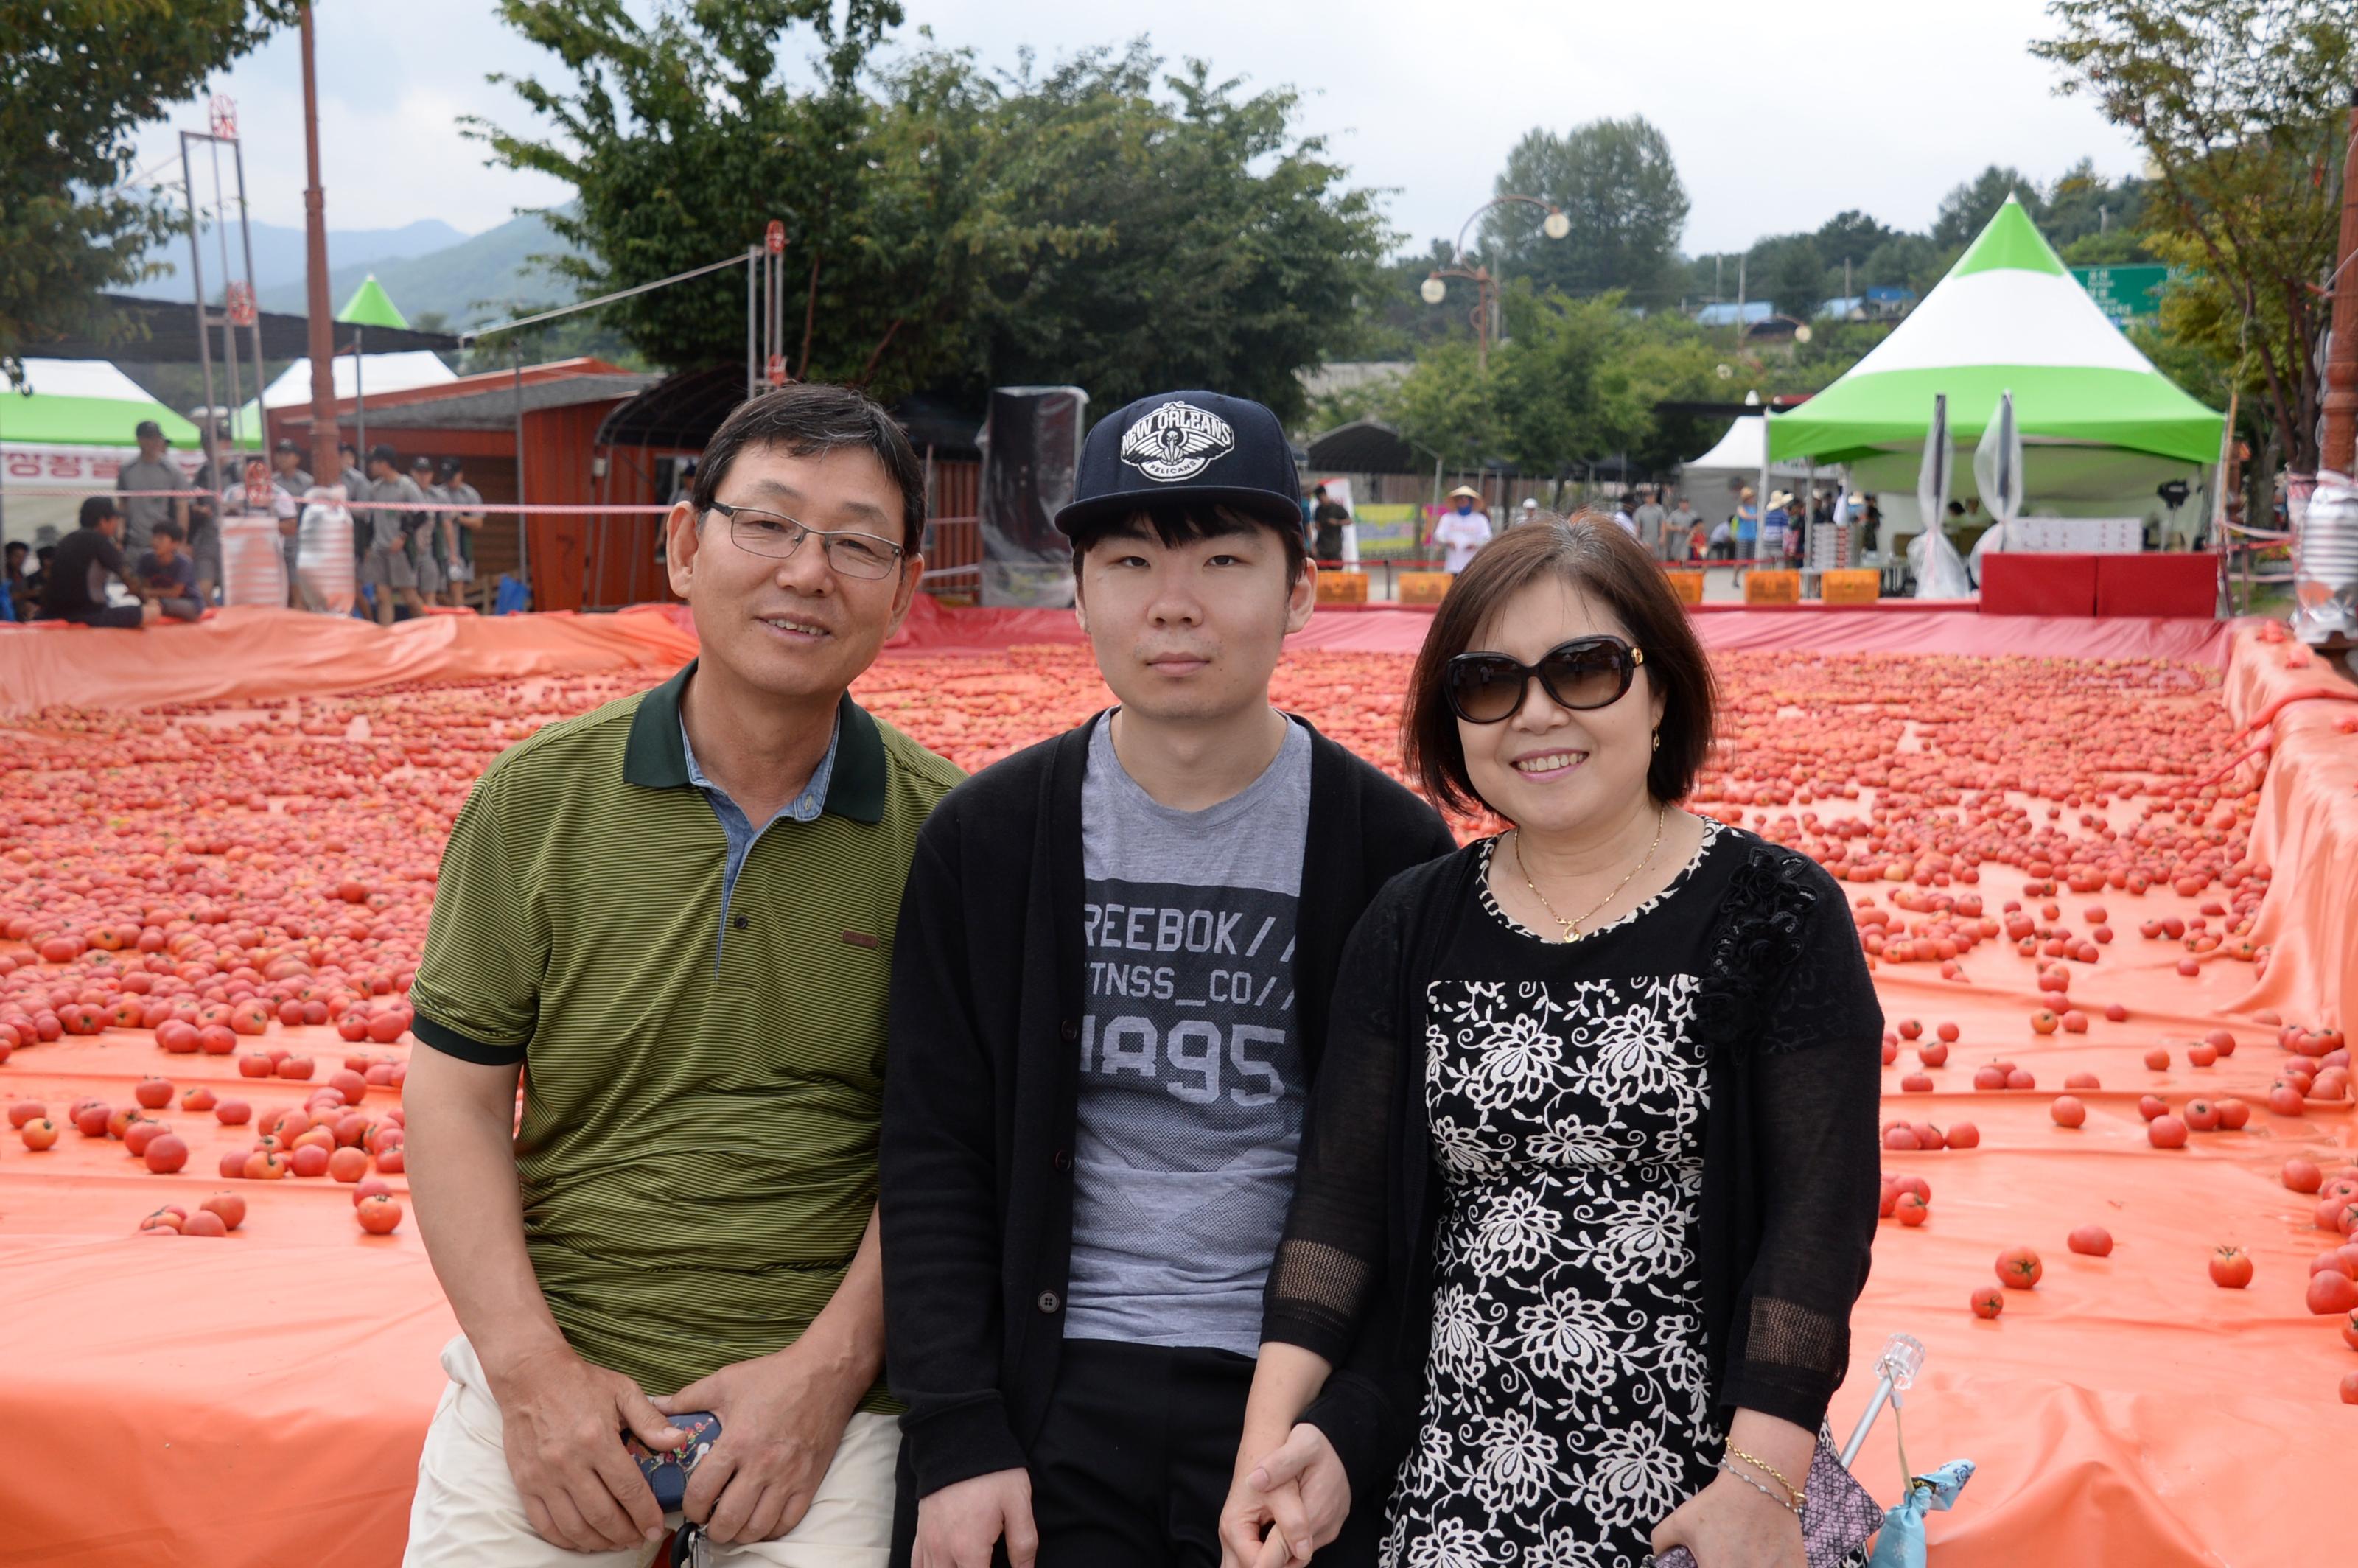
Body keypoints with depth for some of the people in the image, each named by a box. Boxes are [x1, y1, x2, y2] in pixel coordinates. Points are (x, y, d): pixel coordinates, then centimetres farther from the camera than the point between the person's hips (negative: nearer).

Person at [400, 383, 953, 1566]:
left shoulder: (947, 833, -4)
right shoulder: (538, 798, 0)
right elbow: (455, 1094, 0)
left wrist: (832, 1363, -10)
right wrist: (529, 1364, -8)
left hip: (822, 1388, -1)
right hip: (547, 1366, 1)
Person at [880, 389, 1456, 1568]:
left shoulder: (1390, 848, -4)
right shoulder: (985, 840, -1)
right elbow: (933, 1156, 0)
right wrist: (957, 1438, -6)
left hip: (1296, 1384, 0)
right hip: (1054, 1396, 1)